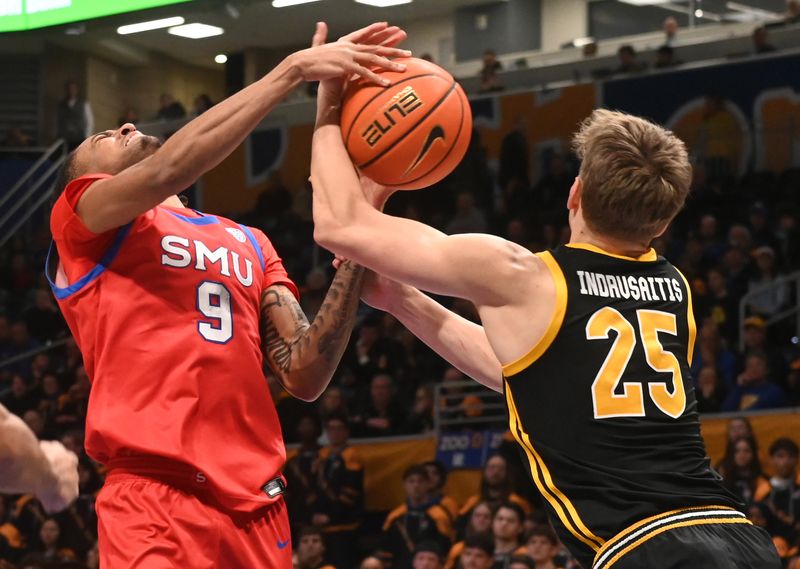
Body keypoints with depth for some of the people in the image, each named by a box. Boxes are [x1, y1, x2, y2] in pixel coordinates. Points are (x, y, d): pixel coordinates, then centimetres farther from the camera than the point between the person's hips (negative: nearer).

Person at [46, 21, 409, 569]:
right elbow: (169, 169, -14)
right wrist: (294, 68, -12)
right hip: (155, 503, -6)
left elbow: (305, 374, 13)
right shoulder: (80, 219, 7)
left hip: (257, 504, 6)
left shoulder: (250, 245, 25)